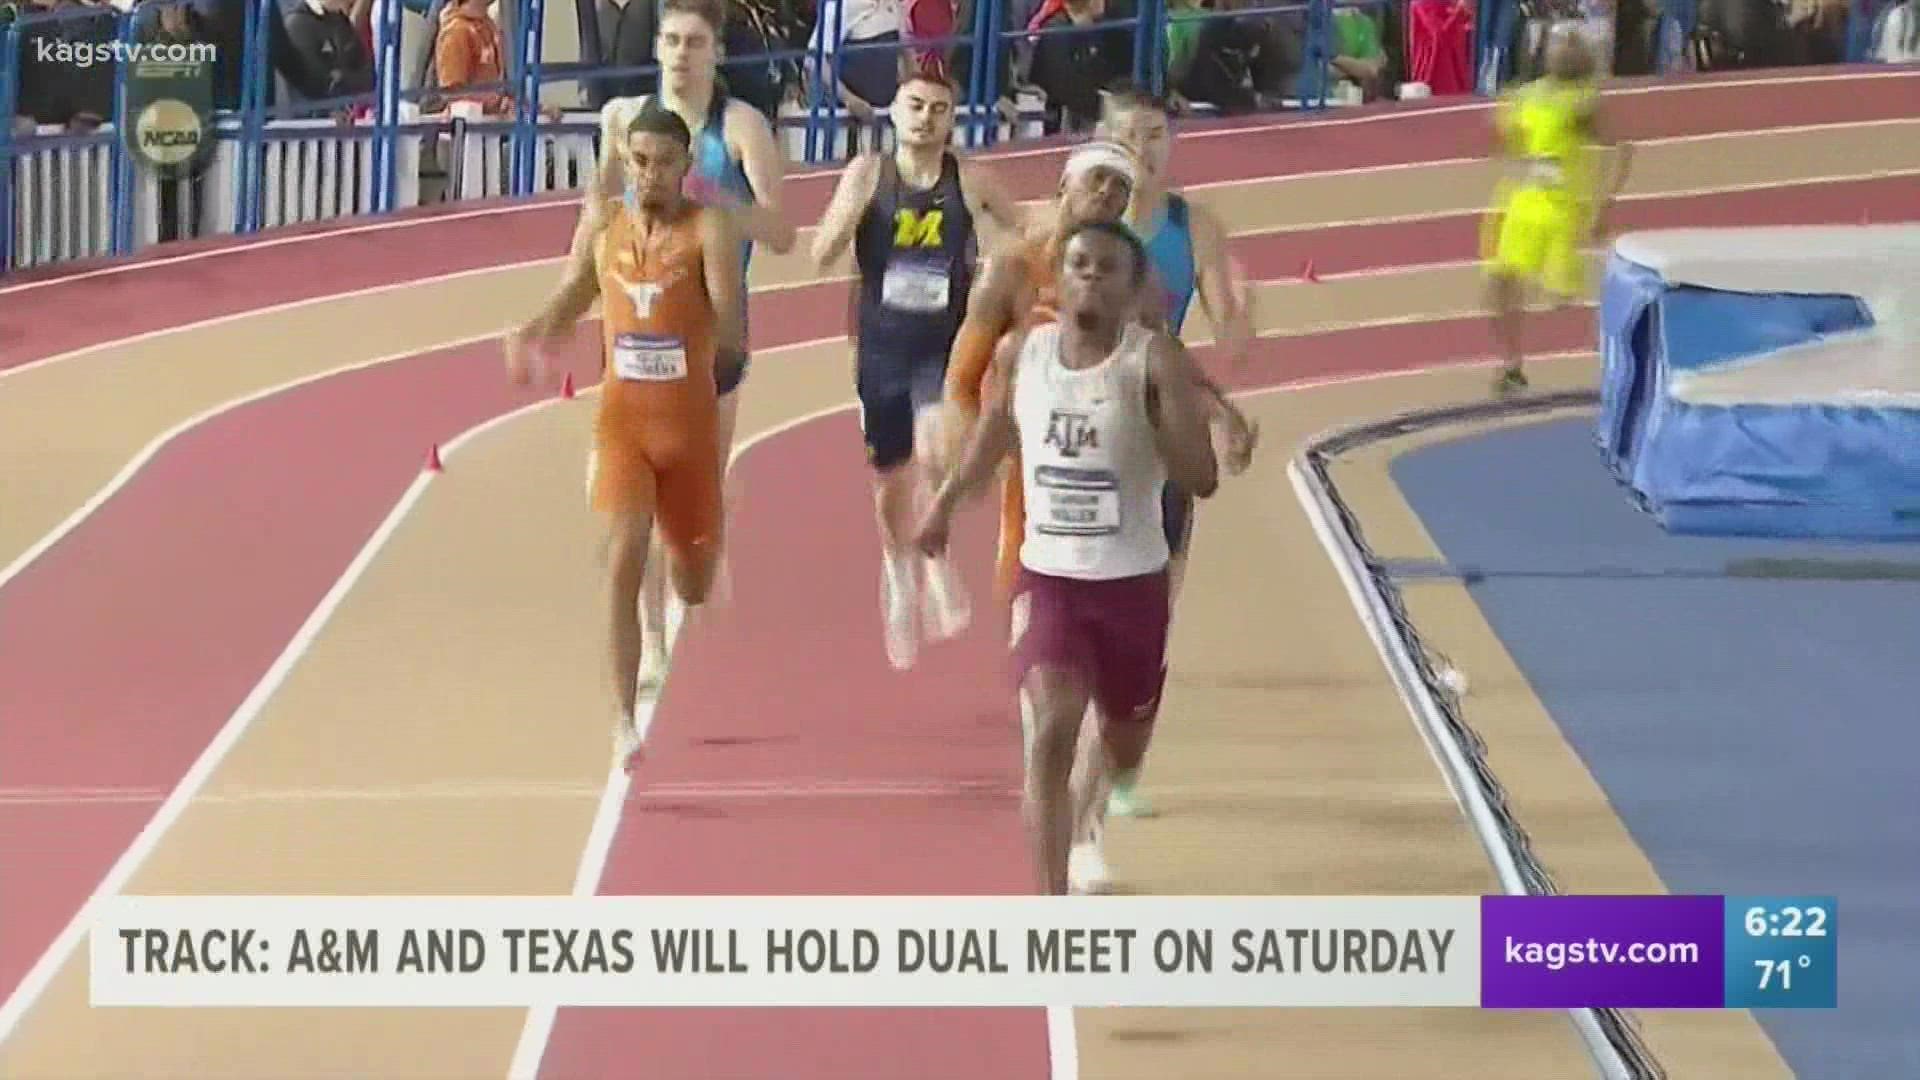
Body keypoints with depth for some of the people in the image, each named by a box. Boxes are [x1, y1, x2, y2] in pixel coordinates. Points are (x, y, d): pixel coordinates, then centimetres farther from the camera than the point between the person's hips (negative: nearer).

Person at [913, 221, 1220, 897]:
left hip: (1133, 582, -1)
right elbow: (995, 432, 19)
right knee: (1051, 734, -19)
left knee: (1124, 750, 17)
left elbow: (1202, 480, -22)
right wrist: (946, 502, 28)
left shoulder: (1153, 361, -14)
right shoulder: (1020, 353, -2)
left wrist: (1158, 402, -33)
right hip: (1048, 576, 1)